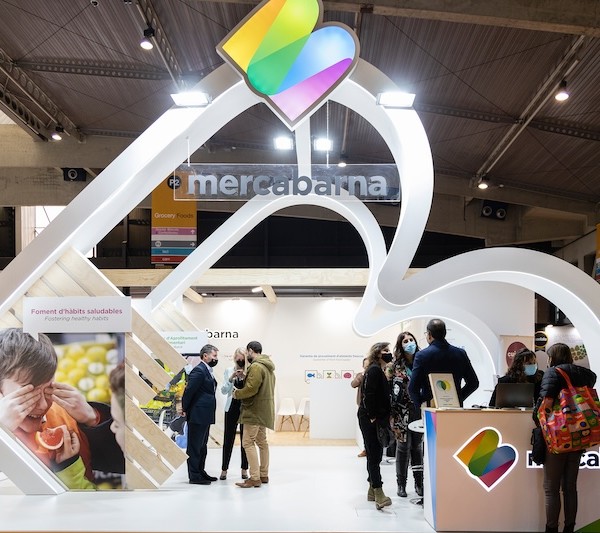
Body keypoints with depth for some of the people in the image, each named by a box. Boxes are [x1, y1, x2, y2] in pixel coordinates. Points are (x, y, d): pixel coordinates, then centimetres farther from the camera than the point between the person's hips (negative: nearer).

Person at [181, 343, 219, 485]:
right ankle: (194, 476, 4)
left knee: (202, 446, 17)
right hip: (197, 415, -10)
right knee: (194, 446, -1)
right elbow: (189, 390, -19)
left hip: (205, 416, 10)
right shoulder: (198, 370, -16)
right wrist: (185, 409, -11)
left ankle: (200, 472, 26)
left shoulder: (207, 371, 15)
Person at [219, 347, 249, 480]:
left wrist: (245, 378, -21)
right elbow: (223, 390, -1)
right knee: (228, 439, 2)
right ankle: (224, 469, 11)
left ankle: (244, 470, 14)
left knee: (245, 439, 5)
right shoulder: (229, 371, 4)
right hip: (232, 408, 1)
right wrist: (231, 378, -16)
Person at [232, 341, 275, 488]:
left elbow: (251, 389, -24)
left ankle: (255, 478, -11)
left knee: (248, 442, -9)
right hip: (263, 410, 11)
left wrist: (236, 393, -8)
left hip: (255, 410, -11)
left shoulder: (256, 367, -17)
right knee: (261, 441, 16)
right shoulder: (268, 367, 16)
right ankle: (263, 475, 23)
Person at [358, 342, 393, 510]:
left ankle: (372, 490, 19)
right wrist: (372, 416, -19)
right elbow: (368, 395, -20)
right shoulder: (374, 370, -12)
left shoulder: (379, 370, 18)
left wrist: (385, 417, 13)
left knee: (374, 455, 12)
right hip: (370, 420, -10)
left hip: (377, 419, 10)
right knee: (374, 455, -12)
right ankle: (378, 494, -16)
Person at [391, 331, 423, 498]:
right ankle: (401, 484, 11)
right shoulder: (396, 365, -3)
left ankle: (419, 482, 17)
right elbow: (393, 391, -5)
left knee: (418, 446, 9)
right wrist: (394, 414, -11)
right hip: (403, 411, -3)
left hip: (420, 410, 3)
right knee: (403, 447, 2)